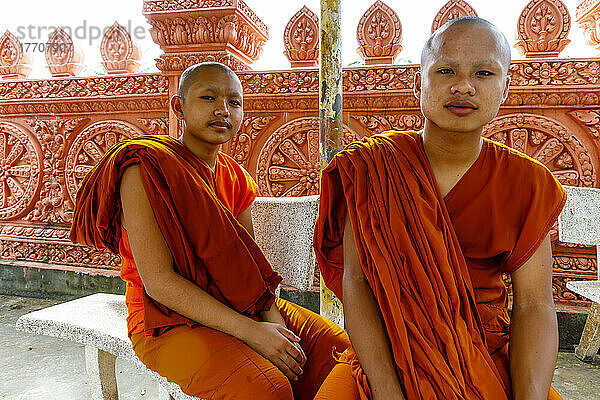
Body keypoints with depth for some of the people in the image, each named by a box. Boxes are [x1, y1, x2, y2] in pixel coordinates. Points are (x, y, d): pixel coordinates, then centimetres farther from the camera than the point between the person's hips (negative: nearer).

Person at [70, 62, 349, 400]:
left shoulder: (235, 177, 7)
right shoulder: (145, 169, -15)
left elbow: (250, 262, 2)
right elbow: (159, 282, -21)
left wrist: (273, 321, -16)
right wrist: (250, 331, -26)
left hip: (239, 306, 6)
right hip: (168, 320, -6)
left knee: (340, 350, -7)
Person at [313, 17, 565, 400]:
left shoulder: (528, 184, 0)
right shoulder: (373, 164, -7)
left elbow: (534, 305, -3)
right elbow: (356, 279, -12)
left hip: (490, 359, 3)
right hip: (385, 352, -2)